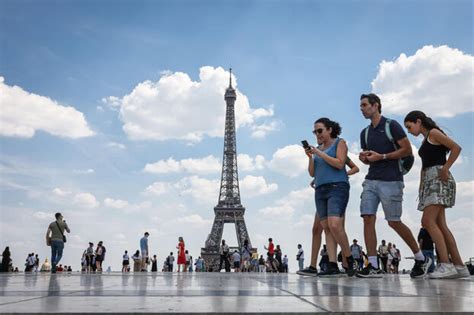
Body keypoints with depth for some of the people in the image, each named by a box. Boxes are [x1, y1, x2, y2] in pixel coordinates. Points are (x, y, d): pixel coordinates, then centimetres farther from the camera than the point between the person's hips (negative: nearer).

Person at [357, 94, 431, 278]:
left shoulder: (391, 125, -2)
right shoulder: (365, 133, 17)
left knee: (394, 222, -1)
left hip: (391, 181, -6)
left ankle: (421, 259, 20)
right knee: (368, 219, -7)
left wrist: (382, 156, -14)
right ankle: (373, 266, -4)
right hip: (371, 180, 6)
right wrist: (364, 158, 2)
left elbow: (407, 149, -7)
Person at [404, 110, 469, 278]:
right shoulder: (425, 140, 23)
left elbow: (456, 148, -13)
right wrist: (421, 187, 12)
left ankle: (446, 265, -20)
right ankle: (459, 266, 5)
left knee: (428, 221, -19)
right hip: (429, 180, 10)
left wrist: (445, 169, -16)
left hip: (438, 179, -10)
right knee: (439, 225, 4)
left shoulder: (433, 133, -3)